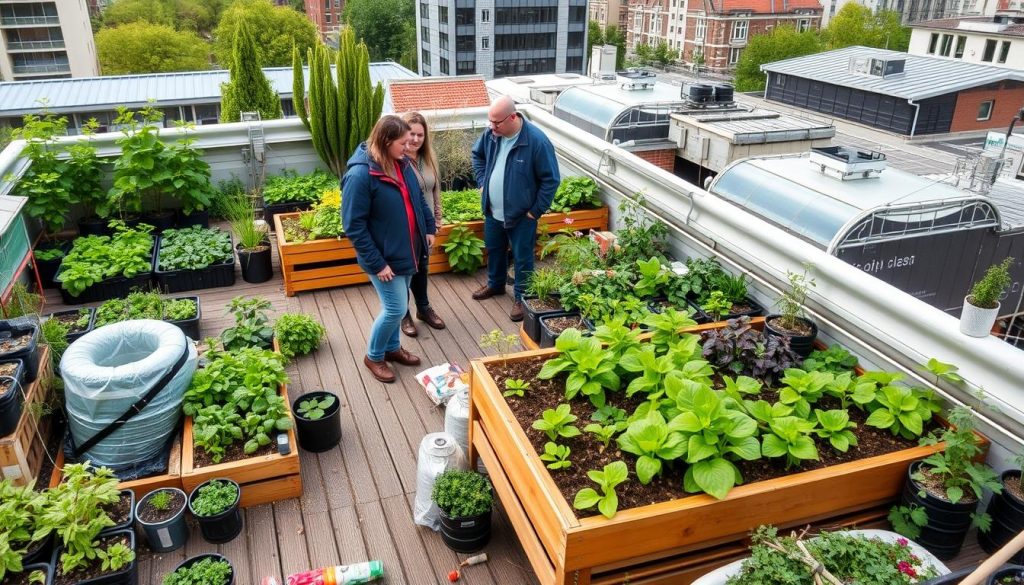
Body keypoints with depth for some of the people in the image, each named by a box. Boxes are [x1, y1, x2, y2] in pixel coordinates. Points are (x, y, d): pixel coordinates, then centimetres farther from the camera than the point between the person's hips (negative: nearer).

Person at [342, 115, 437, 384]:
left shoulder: (402, 164, 0)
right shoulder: (360, 174, -24)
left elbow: (418, 199, 17)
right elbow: (354, 226, -22)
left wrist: (429, 228, 10)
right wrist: (377, 263, -21)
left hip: (406, 251, 7)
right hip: (384, 256, -7)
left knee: (397, 305, 19)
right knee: (396, 308, -1)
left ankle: (392, 347, 40)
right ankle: (373, 356, 21)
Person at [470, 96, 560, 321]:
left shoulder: (537, 141, -24)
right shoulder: (491, 134, -7)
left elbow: (551, 179, -17)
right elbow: (477, 155, 16)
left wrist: (536, 211, -14)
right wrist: (482, 182, 6)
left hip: (521, 214, -6)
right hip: (492, 211, 6)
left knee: (522, 258, 8)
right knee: (494, 249, 23)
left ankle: (522, 298, 26)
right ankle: (495, 284, 46)